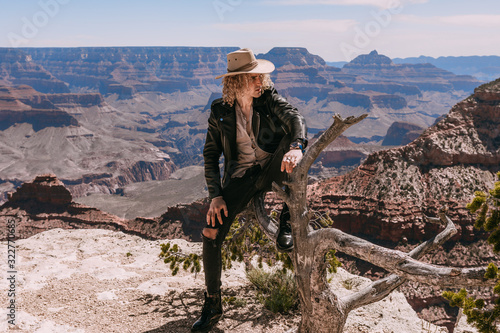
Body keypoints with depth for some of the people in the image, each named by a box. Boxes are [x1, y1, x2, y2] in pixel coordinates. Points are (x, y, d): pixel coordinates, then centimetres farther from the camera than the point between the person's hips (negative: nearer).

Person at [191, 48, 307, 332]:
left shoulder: (268, 98, -4)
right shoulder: (220, 111, -3)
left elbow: (295, 117, -23)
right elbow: (210, 155, 0)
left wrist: (296, 147, -46)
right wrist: (216, 195, -13)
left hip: (271, 171, 0)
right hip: (240, 178, 1)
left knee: (289, 142, -32)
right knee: (211, 233, -15)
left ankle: (288, 219, -21)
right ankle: (213, 305, 5)